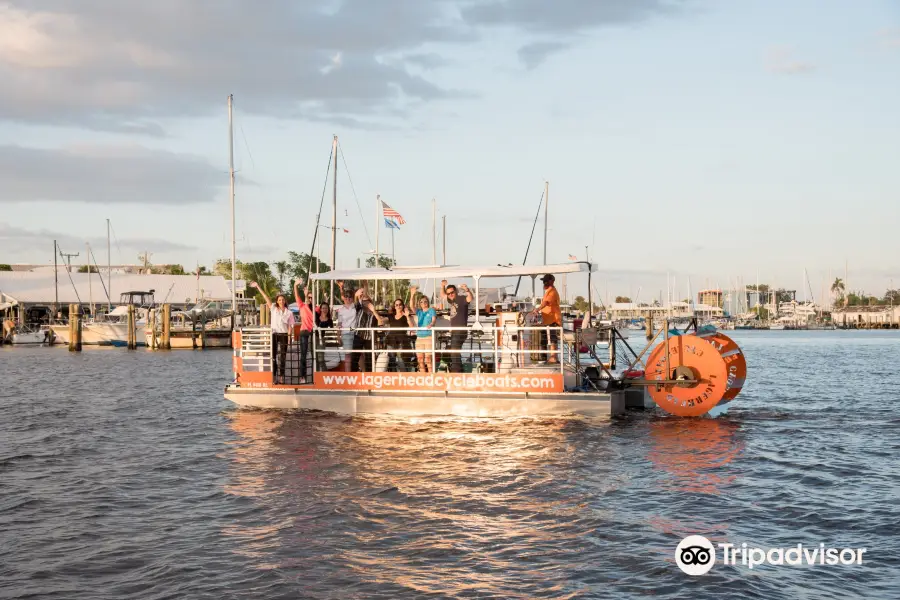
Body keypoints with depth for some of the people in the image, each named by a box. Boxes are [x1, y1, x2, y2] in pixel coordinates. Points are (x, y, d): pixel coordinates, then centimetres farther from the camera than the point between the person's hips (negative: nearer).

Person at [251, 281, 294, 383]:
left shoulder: (289, 313, 5)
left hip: (283, 336, 0)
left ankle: (280, 377, 2)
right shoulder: (274, 309, 5)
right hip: (274, 335, 0)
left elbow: (290, 327, 4)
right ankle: (273, 378, 1)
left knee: (281, 357, -1)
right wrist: (258, 286, -2)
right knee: (273, 357, -1)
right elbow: (266, 297, 1)